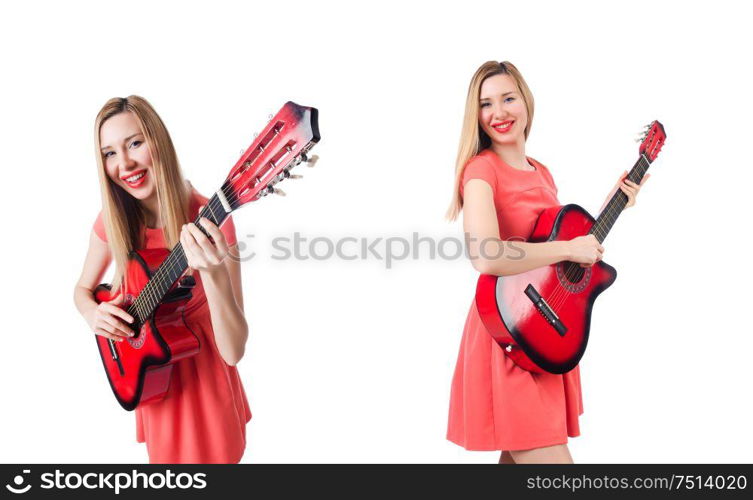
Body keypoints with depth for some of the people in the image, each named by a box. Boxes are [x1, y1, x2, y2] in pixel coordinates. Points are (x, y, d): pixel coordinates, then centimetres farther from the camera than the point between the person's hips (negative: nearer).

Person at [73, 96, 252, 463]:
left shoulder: (209, 220, -26)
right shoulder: (113, 220, -11)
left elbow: (234, 351, -31)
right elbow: (83, 289, 8)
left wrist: (214, 274, -48)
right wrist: (93, 313, -15)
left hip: (203, 365, -3)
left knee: (211, 454, 15)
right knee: (166, 454, 22)